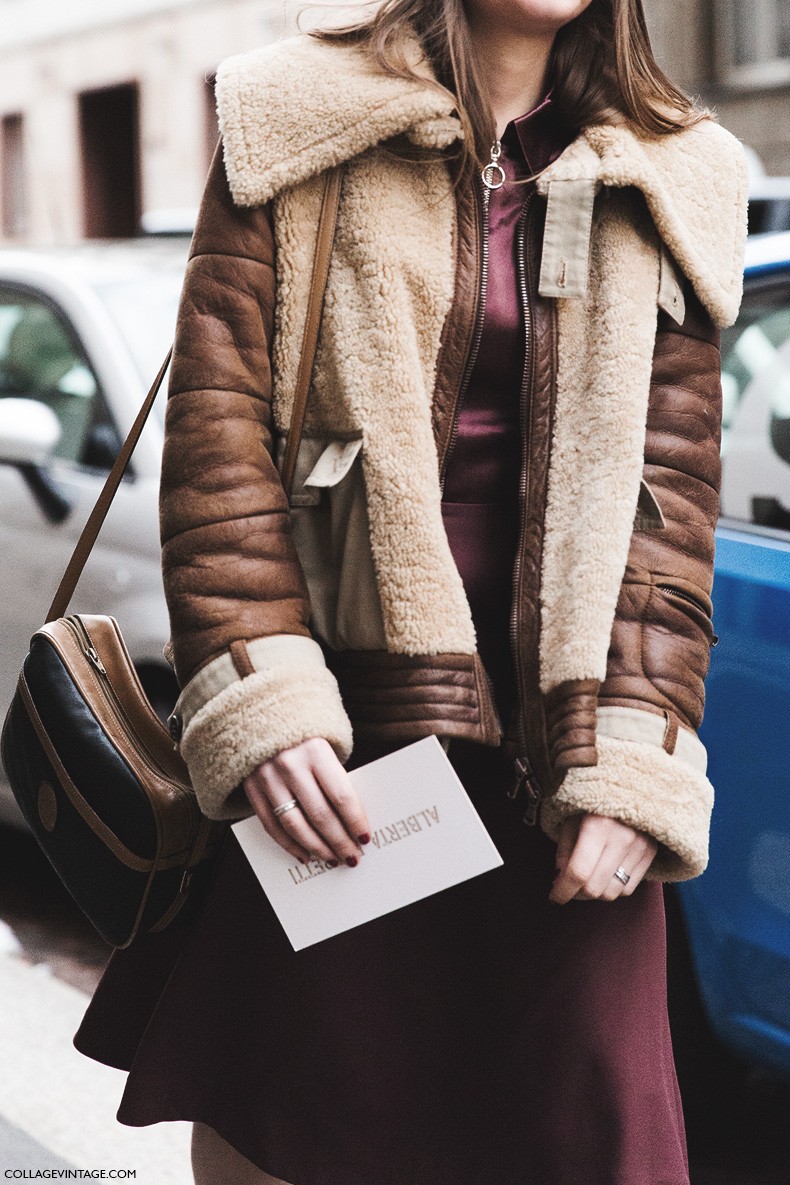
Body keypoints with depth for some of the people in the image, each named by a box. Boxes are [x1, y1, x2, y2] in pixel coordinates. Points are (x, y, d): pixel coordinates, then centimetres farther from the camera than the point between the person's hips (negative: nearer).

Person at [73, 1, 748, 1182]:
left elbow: (673, 491, 3)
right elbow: (217, 423, -4)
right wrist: (257, 701, -14)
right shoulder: (303, 138, 3)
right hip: (334, 721, -1)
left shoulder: (667, 188, 9)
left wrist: (631, 764, -8)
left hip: (555, 715, 2)